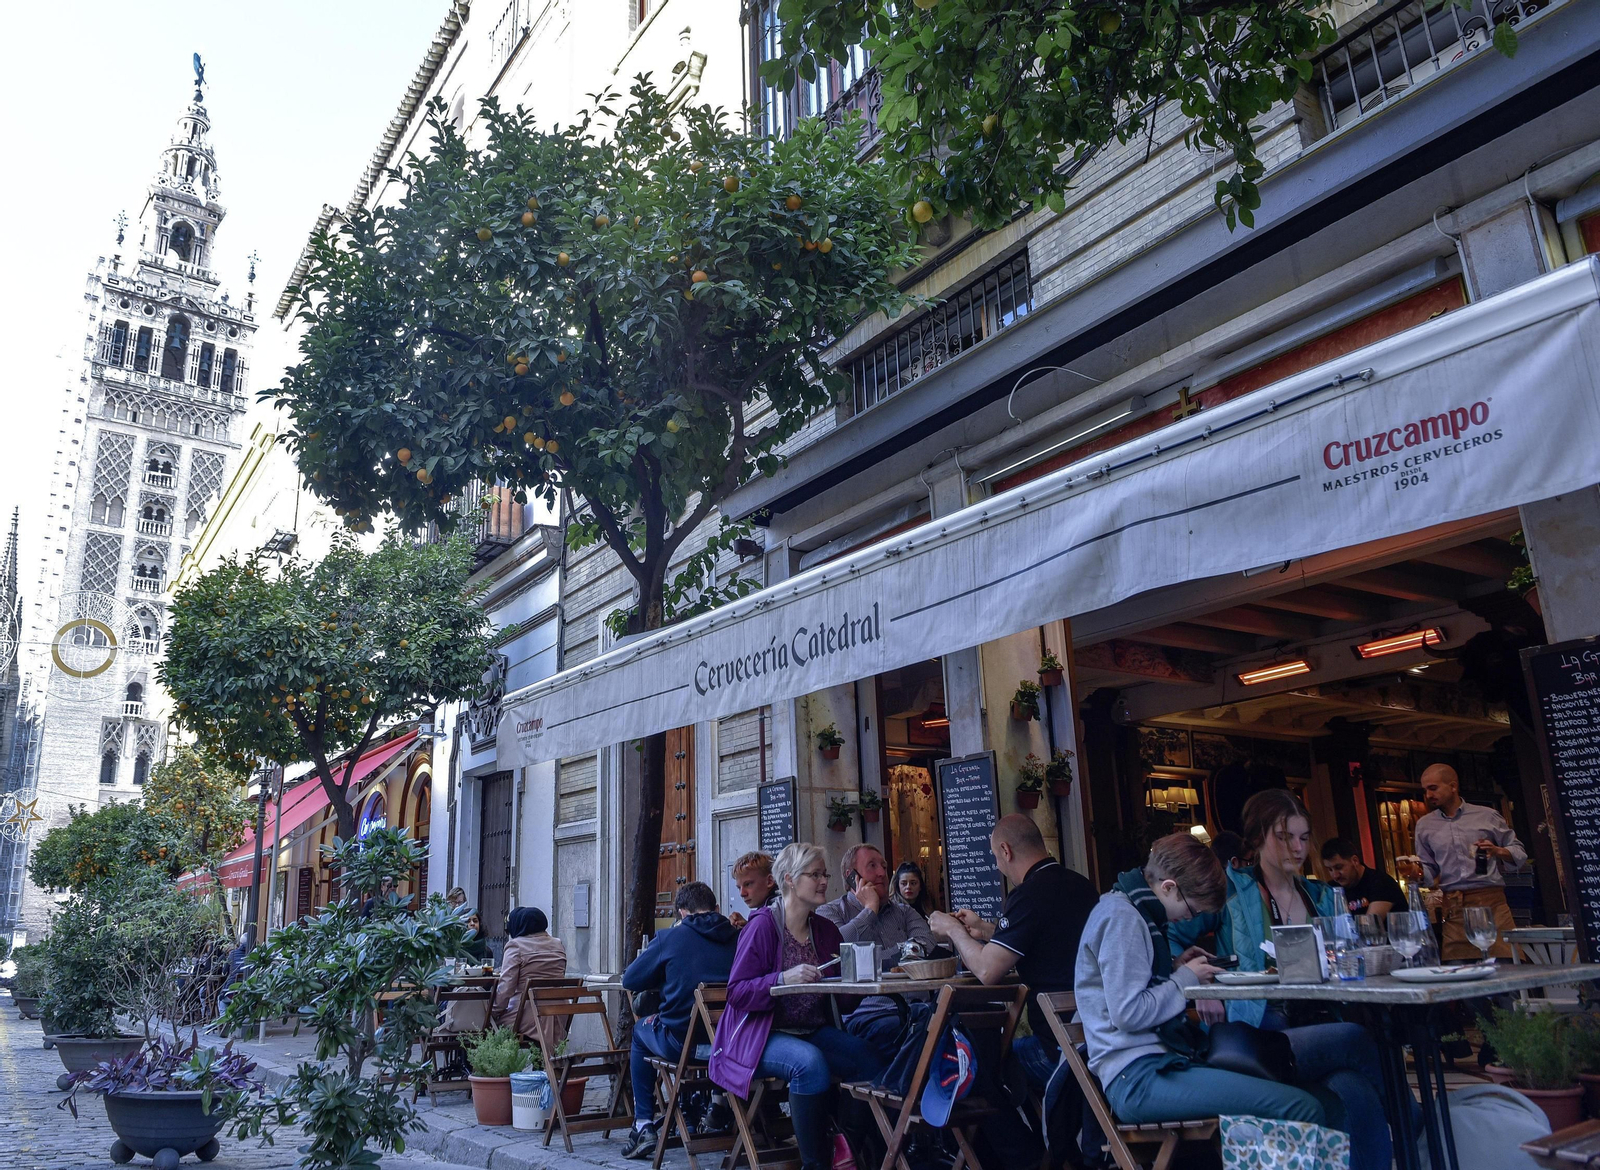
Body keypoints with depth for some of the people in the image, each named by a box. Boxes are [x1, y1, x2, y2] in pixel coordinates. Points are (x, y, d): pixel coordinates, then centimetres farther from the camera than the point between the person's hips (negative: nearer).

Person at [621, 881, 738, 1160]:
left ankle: (644, 1125, 22)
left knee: (641, 1030, 29)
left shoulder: (670, 938, -5)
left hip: (680, 1042, -4)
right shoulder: (737, 938, 2)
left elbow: (629, 981, 3)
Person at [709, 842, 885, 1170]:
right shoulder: (763, 924, -10)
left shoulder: (826, 930, 10)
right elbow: (736, 992, -13)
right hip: (761, 1035, -6)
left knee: (866, 1055, -21)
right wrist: (783, 979, -27)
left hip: (812, 1031, 6)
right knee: (810, 1062, -35)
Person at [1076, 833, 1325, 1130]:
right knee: (1301, 1109, -19)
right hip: (1137, 1078, -10)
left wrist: (1175, 968, 11)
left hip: (1157, 1060, 10)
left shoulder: (1131, 910, 18)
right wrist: (1186, 978, -7)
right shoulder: (1121, 917, -13)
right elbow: (1128, 1014, -20)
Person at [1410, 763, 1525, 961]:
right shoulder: (1424, 825, 13)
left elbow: (1519, 852, 12)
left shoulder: (1487, 816, 8)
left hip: (1491, 902, -1)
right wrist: (1419, 873, -5)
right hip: (1453, 909, 2)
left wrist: (1498, 851, -8)